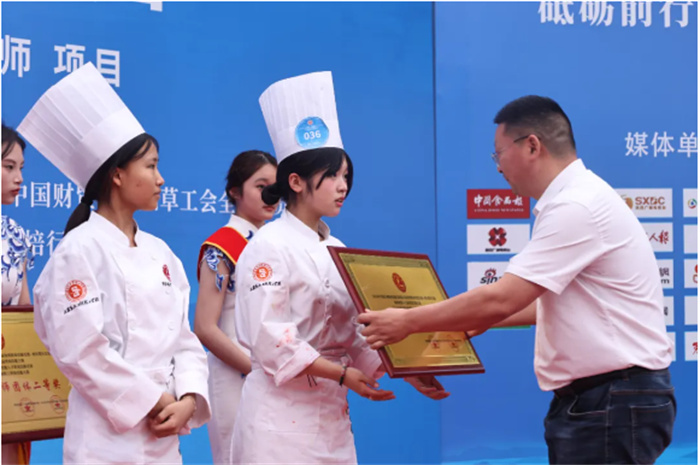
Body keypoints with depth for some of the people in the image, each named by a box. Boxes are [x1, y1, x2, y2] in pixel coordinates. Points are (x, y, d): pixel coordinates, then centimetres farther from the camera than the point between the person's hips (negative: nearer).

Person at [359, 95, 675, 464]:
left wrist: (407, 321, -12)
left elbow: (501, 299, -22)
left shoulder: (577, 207, -19)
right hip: (594, 399, 10)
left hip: (615, 404, -10)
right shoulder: (577, 199, 14)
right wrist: (482, 319, 24)